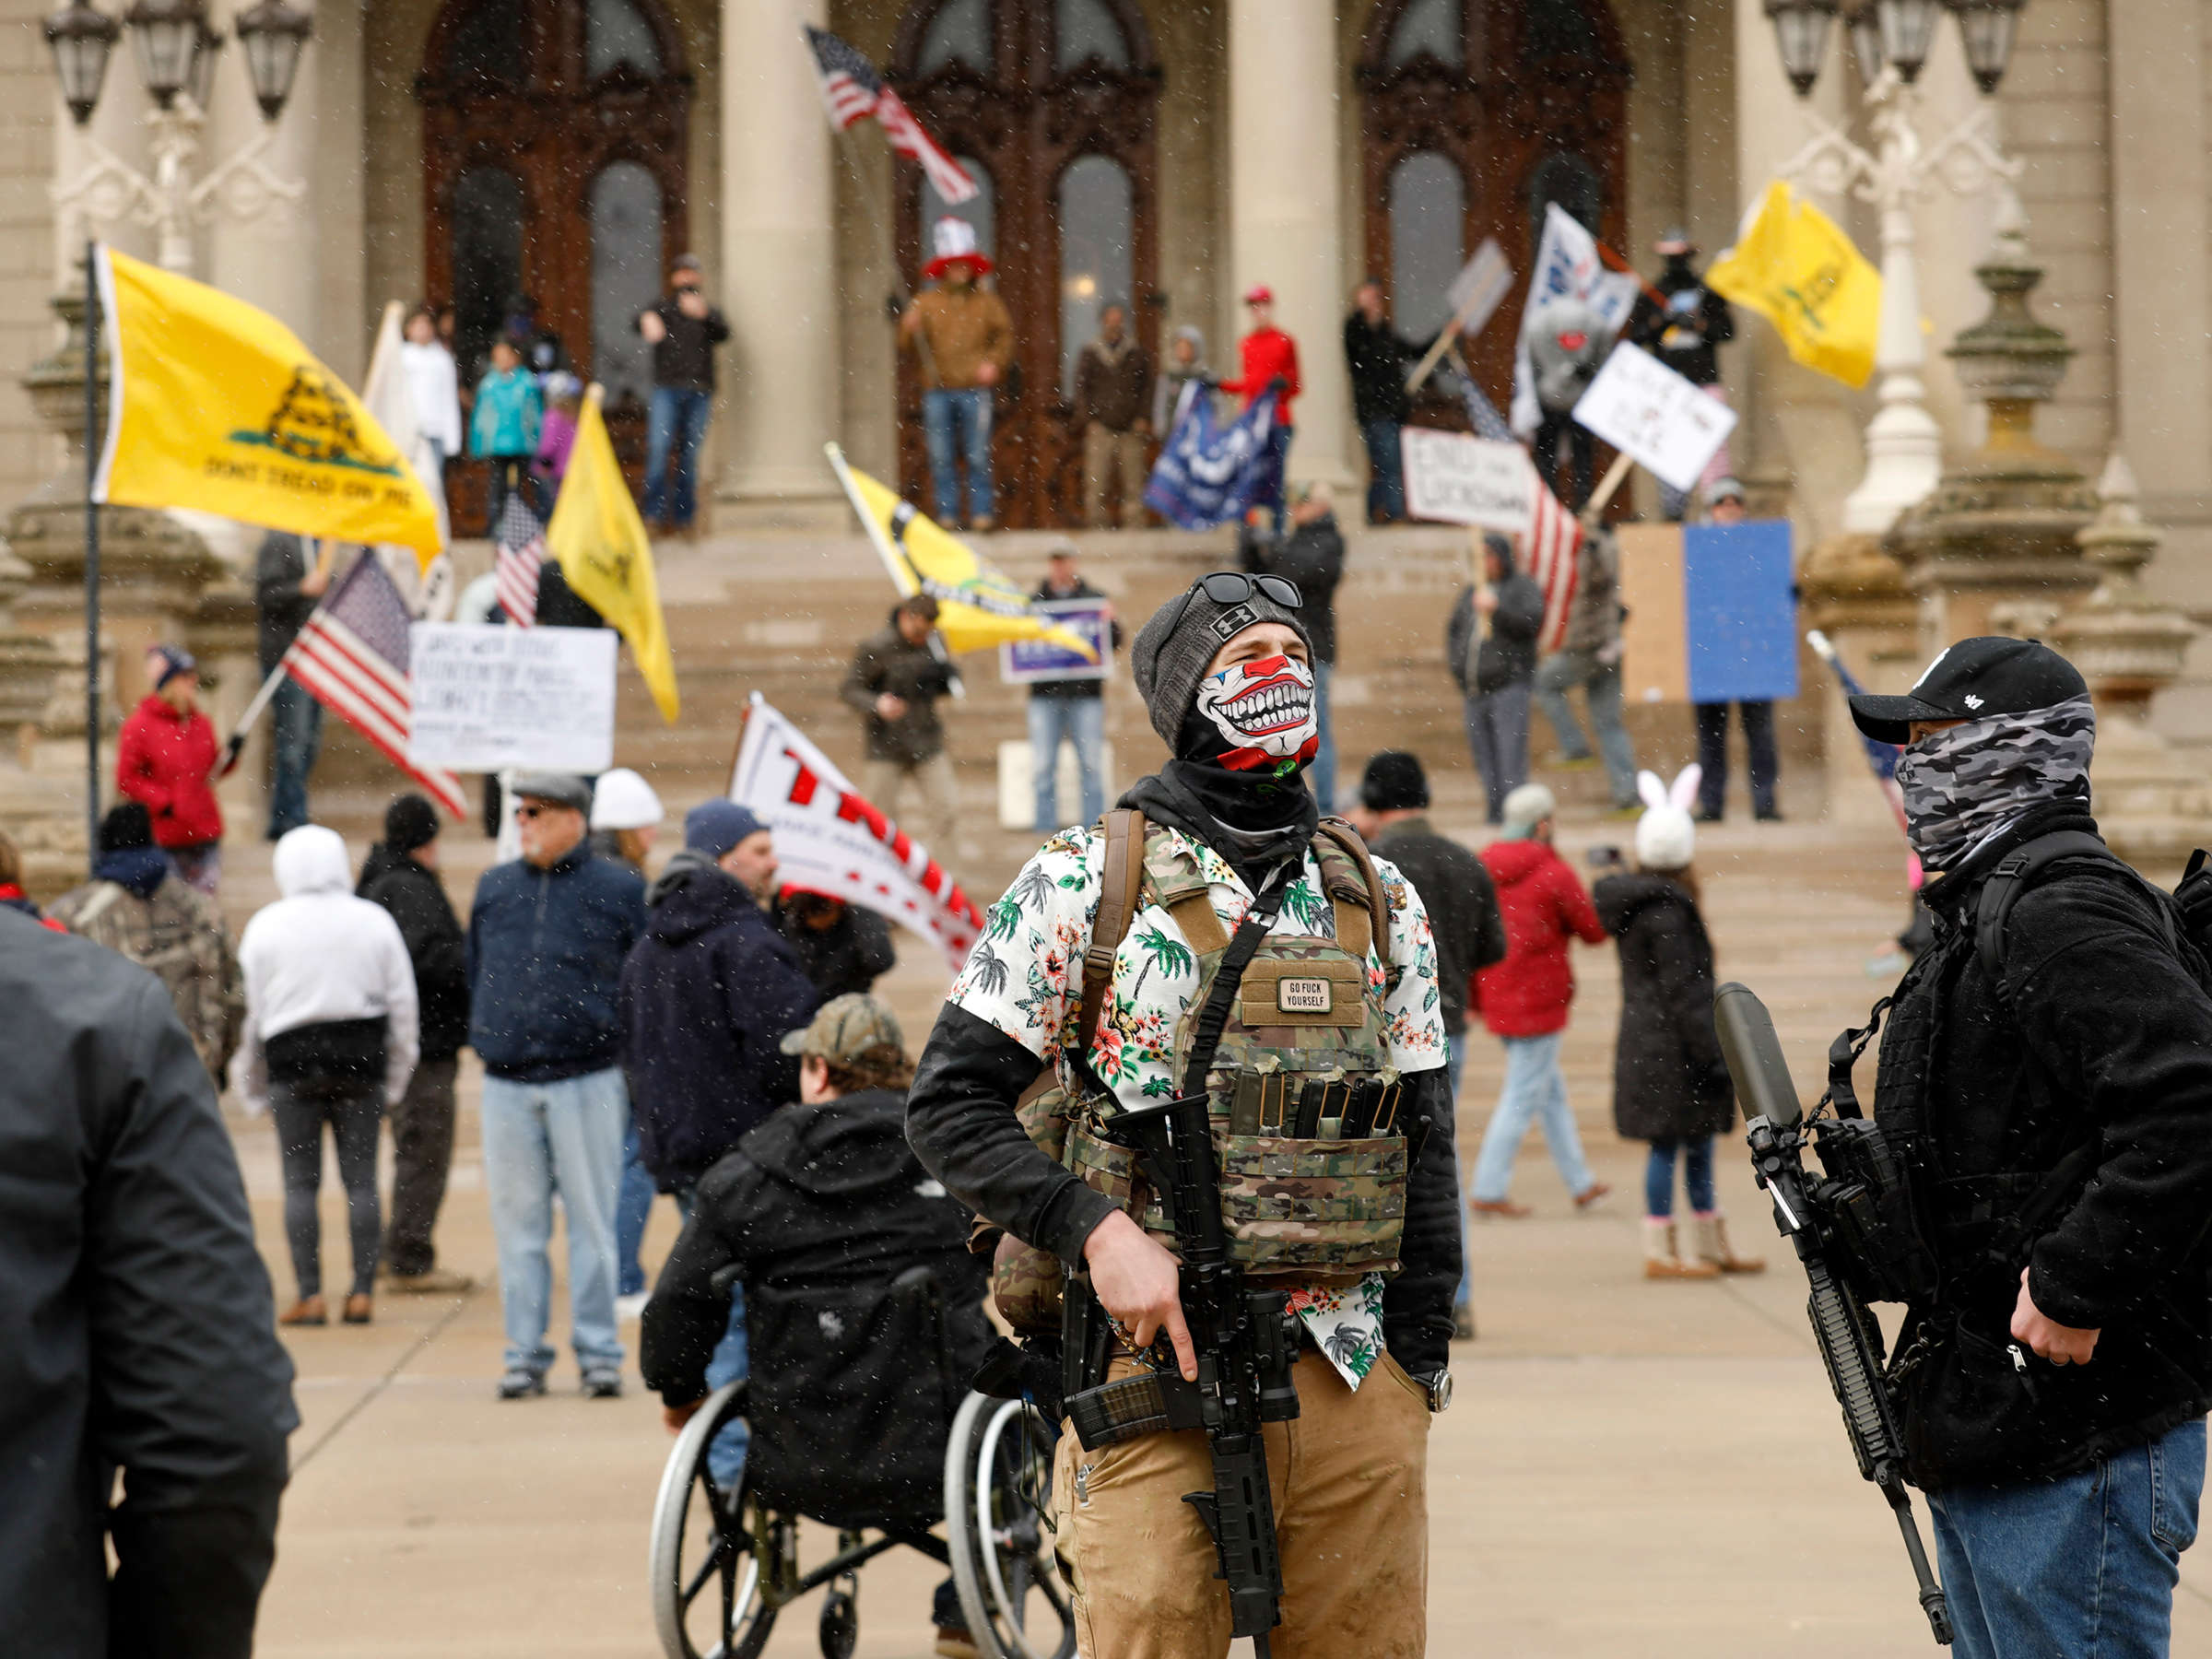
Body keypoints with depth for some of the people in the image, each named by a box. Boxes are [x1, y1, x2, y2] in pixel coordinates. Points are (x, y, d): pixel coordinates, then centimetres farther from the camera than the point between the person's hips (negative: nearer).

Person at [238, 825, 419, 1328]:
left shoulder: (265, 926, 0)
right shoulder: (374, 920, 3)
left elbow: (249, 1009, 2)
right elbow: (402, 1005, 5)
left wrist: (252, 1087, 10)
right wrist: (394, 1081, 13)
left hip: (291, 1061, -1)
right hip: (360, 1059, 1)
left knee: (300, 1182, 2)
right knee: (361, 1178, 4)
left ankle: (309, 1295, -3)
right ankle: (362, 1292, 1)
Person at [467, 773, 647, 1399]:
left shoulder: (619, 890, 0)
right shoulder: (494, 888, 12)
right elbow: (474, 973, 22)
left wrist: (630, 1060, 0)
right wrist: (487, 1039, 14)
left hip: (589, 1082, -3)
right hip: (507, 1086, 3)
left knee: (592, 1223, 0)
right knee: (518, 1225, 5)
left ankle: (599, 1353, 7)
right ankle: (525, 1354, 11)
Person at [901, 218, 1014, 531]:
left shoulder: (987, 302, 11)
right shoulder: (927, 301, 11)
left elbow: (1005, 335, 12)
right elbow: (907, 341, 4)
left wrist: (994, 364, -4)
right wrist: (909, 326, -18)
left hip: (975, 390, -1)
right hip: (937, 390, 1)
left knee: (977, 456, -5)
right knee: (941, 457, -1)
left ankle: (982, 513, -2)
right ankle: (947, 514, 3)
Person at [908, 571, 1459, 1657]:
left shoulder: (1381, 903, 13)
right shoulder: (1081, 886, 0)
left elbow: (1423, 1143, 15)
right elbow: (948, 1107, -2)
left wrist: (1420, 1362, 8)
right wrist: (1097, 1231, -15)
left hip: (1352, 1381, 4)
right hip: (1154, 1369, -4)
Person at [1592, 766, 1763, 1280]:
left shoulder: (1633, 902, 10)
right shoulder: (1667, 911, -19)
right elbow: (1682, 990, -21)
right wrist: (1714, 1054, -18)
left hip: (1644, 1040, 9)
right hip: (1670, 1045, -9)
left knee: (1698, 1142, 16)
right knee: (1669, 1145, -3)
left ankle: (1711, 1245, 23)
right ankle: (1661, 1253, 2)